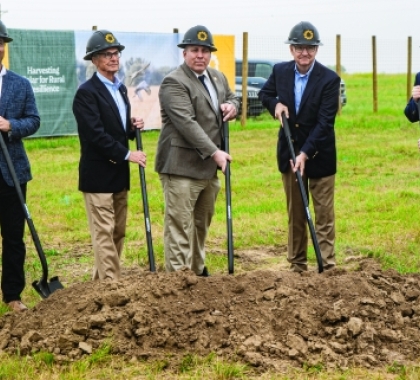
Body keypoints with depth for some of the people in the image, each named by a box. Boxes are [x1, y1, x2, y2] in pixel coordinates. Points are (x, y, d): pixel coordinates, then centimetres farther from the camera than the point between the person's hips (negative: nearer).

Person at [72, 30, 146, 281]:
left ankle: (102, 281, 19)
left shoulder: (120, 88, 14)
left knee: (118, 233, 11)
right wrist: (127, 154, -18)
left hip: (119, 174, 9)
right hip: (98, 175, -9)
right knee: (104, 234, -6)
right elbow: (95, 134, -20)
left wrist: (134, 127, -1)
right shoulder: (87, 92, -13)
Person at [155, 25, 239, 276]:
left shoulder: (218, 78, 12)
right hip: (182, 166, -8)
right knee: (180, 225, -7)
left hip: (209, 166, 8)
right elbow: (186, 122, -23)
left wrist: (232, 105, 3)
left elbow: (231, 98, 30)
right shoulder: (174, 83, -15)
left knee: (202, 223, 18)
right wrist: (214, 152, -27)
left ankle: (197, 270, 30)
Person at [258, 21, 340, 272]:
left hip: (319, 155, -4)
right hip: (289, 152, 4)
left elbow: (324, 122, -19)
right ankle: (297, 266, 20)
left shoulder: (329, 79, -15)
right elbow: (265, 94, 18)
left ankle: (328, 267, 3)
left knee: (324, 214, 0)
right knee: (295, 214, 12)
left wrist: (305, 154, -26)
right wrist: (275, 104, -6)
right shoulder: (280, 71, -2)